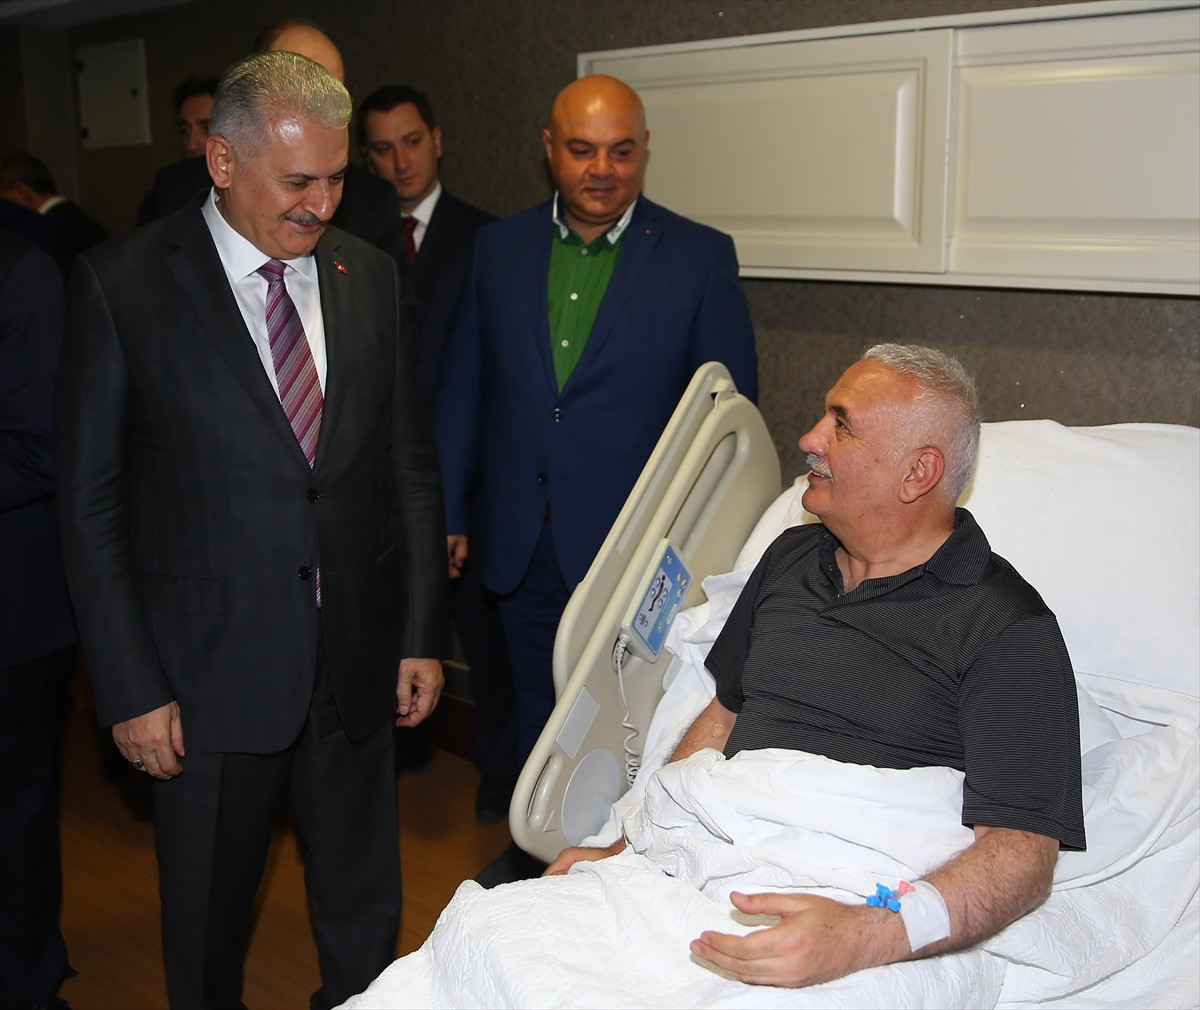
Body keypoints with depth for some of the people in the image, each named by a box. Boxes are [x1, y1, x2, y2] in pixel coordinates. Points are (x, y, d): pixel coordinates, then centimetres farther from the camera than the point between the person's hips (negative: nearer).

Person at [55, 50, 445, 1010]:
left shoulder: (370, 275, 3)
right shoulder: (121, 284, -9)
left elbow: (411, 464, 8)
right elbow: (91, 506, -7)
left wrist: (421, 634, 6)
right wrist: (132, 688, -9)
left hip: (357, 658, 3)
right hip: (211, 668, -3)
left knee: (365, 904, 17)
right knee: (208, 909, 16)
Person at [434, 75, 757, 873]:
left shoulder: (702, 257, -6)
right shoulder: (500, 248, 5)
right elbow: (464, 389, 9)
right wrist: (448, 512, 9)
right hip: (523, 544, 4)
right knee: (538, 712, 19)